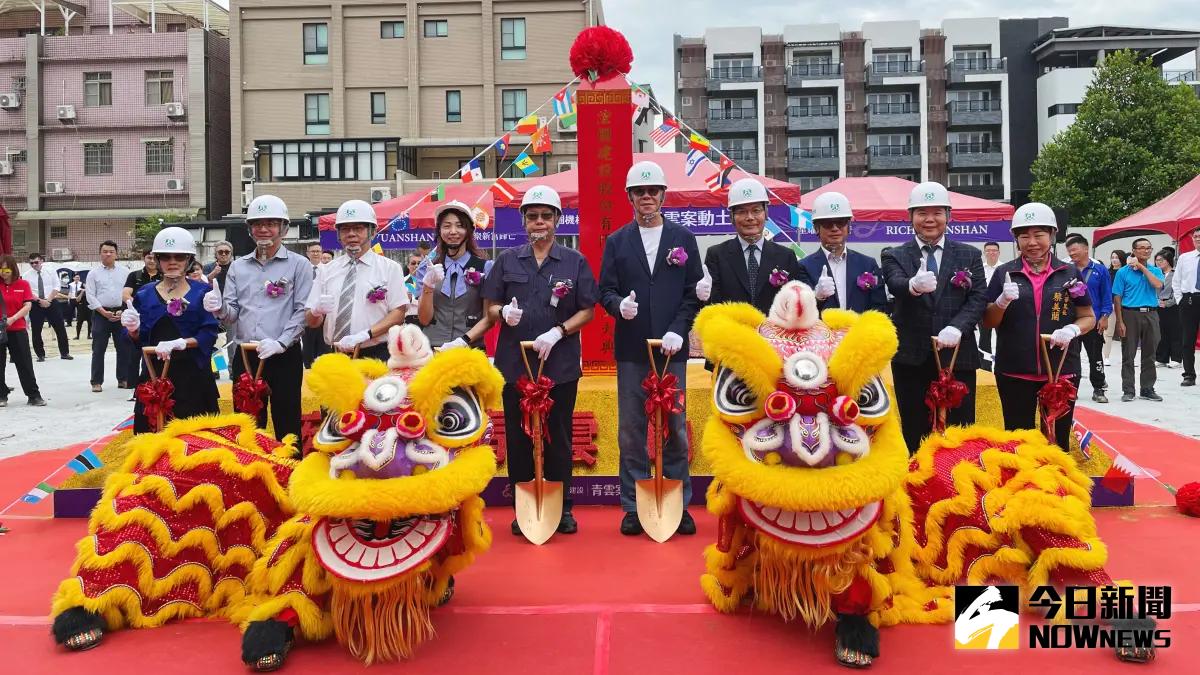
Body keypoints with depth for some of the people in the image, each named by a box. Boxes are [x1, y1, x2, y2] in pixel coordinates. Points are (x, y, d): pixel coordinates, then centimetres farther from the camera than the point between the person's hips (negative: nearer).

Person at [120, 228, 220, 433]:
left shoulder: (201, 292, 3)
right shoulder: (145, 294, 9)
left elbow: (209, 334, -7)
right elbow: (139, 342, 8)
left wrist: (179, 343, -21)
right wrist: (133, 330, -13)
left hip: (192, 374, -2)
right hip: (154, 373, 2)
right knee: (152, 432, -1)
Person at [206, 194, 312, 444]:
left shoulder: (298, 264, 1)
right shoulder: (238, 266, 13)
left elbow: (303, 310, -7)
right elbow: (232, 314, 10)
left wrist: (280, 342, -18)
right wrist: (219, 308, -12)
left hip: (284, 357, -4)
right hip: (244, 357, 4)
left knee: (287, 425, 1)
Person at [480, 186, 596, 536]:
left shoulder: (575, 261, 4)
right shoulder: (507, 260, 9)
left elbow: (587, 311, 2)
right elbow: (491, 309, 9)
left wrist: (557, 332, -14)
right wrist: (505, 313, -15)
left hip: (560, 364, -1)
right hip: (514, 362, 2)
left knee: (558, 437, 5)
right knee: (518, 438, 6)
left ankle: (562, 508, 17)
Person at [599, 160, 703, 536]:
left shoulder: (683, 239, 8)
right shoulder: (617, 242, 9)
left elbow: (693, 292, 4)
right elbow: (606, 291, 4)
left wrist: (678, 330, -9)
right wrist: (619, 304, -18)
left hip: (672, 348, 0)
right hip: (631, 350, 1)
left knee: (675, 428, 4)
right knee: (631, 430, 4)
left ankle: (678, 505, 14)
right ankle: (634, 507, 13)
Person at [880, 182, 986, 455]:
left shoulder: (970, 256, 10)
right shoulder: (894, 256, 5)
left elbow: (978, 298, 0)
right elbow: (896, 285, -16)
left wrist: (957, 327, -19)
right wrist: (914, 285, -41)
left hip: (958, 357, 1)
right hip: (912, 359, 0)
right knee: (915, 435, 8)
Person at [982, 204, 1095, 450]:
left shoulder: (1070, 273, 4)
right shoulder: (1004, 273, 3)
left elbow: (1089, 317, 9)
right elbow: (988, 322, 4)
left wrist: (1073, 329, -12)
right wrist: (1003, 301, -15)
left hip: (1062, 371, 1)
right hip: (1015, 372, 0)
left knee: (1058, 439, 7)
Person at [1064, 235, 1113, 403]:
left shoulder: (1099, 269, -1)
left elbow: (1106, 295, 1)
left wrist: (1104, 317, -5)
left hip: (1094, 321, -1)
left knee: (1095, 356, 6)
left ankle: (1098, 389, 16)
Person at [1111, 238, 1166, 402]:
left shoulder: (1155, 271, 10)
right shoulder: (1123, 272, 1)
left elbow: (1158, 285, -13)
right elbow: (1117, 298, -3)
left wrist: (1142, 267, -10)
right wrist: (1120, 322, -9)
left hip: (1151, 315, 3)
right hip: (1130, 314, -3)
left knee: (1149, 355, 8)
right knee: (1128, 355, 1)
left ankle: (1147, 389, 18)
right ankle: (1128, 390, 7)